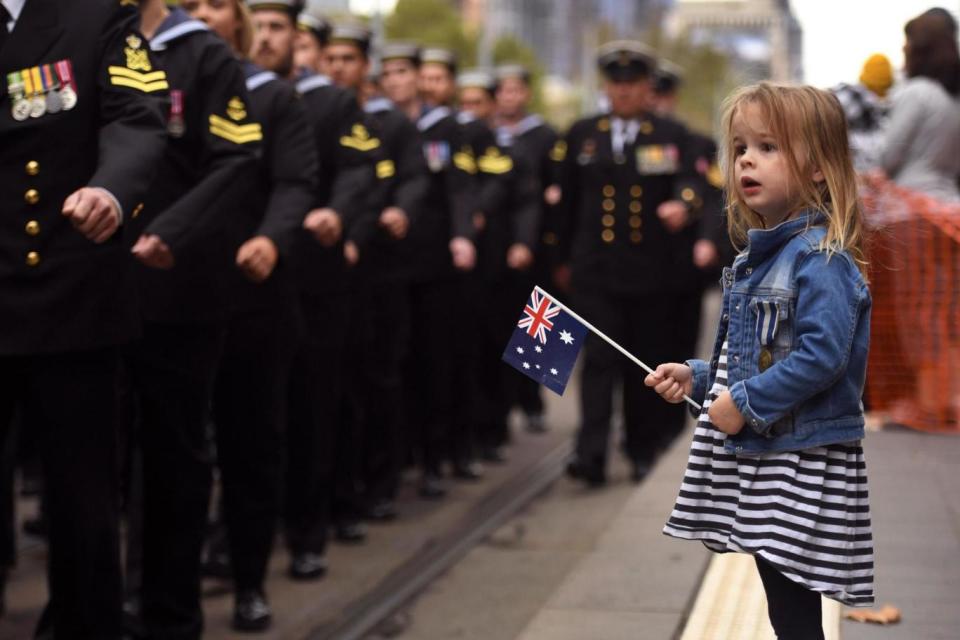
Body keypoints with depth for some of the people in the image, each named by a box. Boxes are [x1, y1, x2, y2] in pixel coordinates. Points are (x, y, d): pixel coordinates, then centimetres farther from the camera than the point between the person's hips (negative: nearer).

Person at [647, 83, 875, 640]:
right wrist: (697, 377, 11)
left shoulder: (821, 259, -15)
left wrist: (746, 403, -19)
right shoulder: (758, 258, 14)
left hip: (804, 465, -9)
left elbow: (821, 357, -24)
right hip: (755, 455, 9)